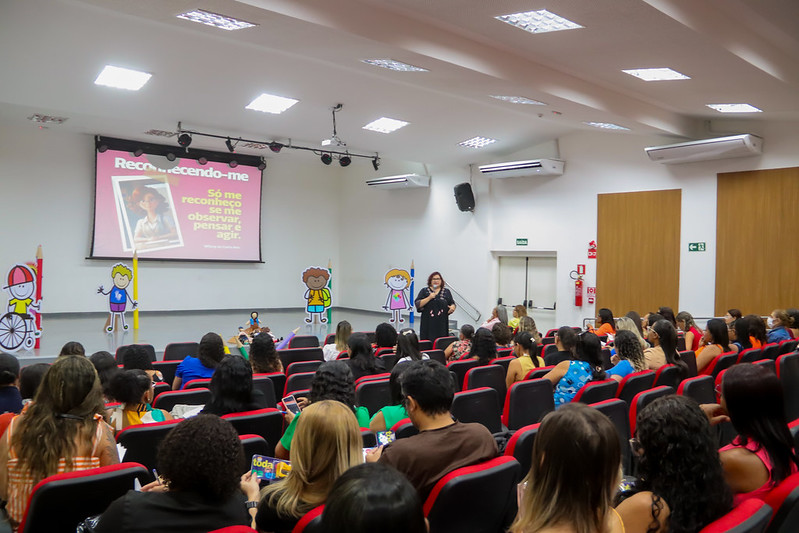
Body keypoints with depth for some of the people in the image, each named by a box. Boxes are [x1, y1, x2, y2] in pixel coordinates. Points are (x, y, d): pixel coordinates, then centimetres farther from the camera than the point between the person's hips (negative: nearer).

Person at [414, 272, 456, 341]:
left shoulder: (446, 292, 14)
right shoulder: (424, 291, 8)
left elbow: (452, 304, 14)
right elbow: (417, 304, -2)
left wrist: (452, 307, -8)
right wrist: (429, 298, -12)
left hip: (442, 323, 1)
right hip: (428, 323, -1)